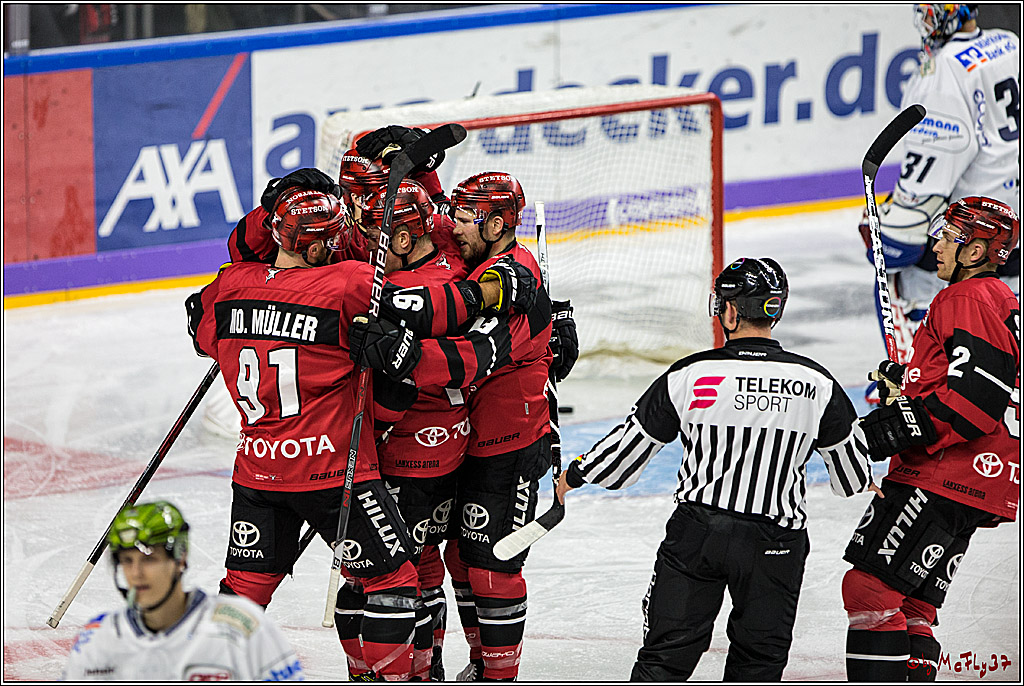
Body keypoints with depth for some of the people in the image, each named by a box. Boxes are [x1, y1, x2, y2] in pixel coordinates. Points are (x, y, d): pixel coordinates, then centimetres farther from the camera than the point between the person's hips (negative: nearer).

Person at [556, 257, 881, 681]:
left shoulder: (689, 376, -7)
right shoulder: (816, 384, -3)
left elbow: (633, 440, 3)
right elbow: (846, 451, 13)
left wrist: (575, 474, 20)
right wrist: (861, 483, 37)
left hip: (695, 534, 0)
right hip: (775, 542, 1)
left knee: (666, 652, 6)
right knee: (759, 659, 11)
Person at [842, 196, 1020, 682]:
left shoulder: (970, 300, -10)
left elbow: (977, 395, -22)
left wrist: (908, 426, -20)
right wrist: (908, 385, 19)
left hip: (943, 480, -11)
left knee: (870, 586, -14)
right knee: (911, 606, 13)